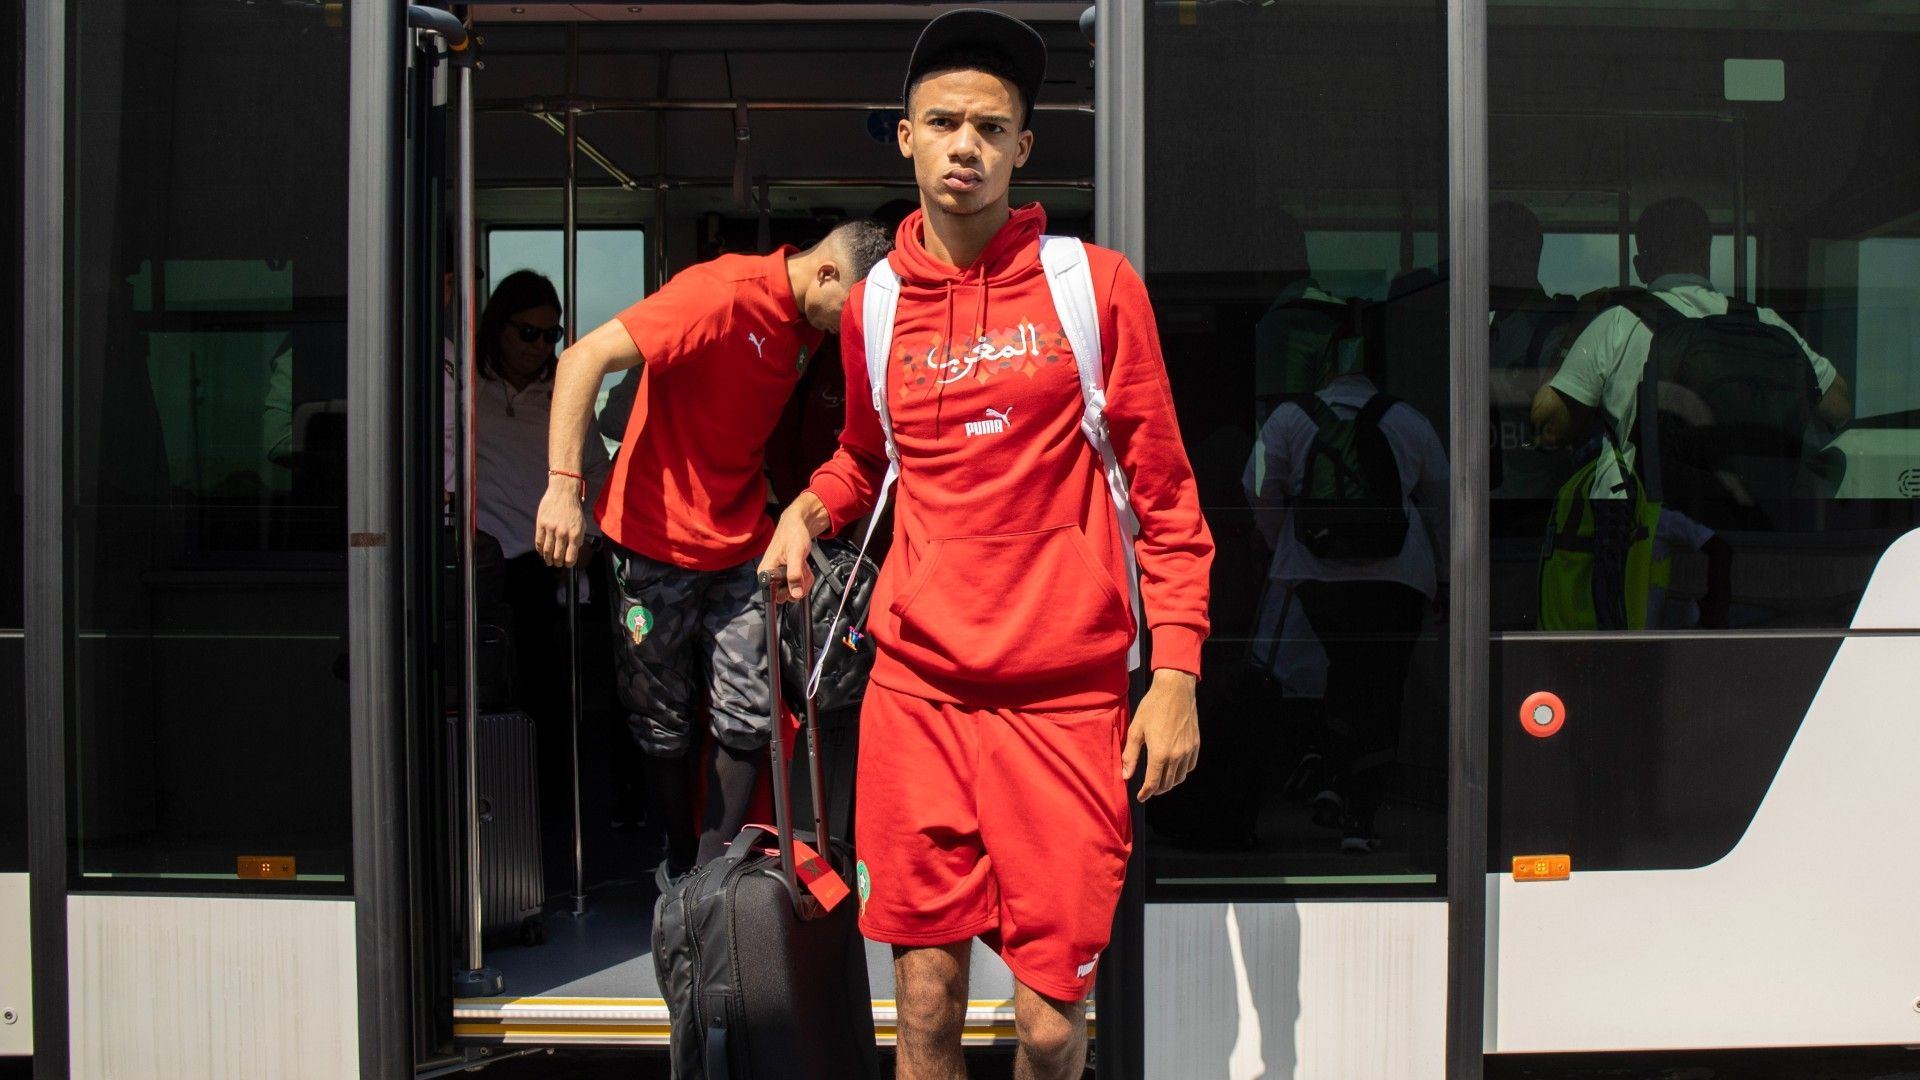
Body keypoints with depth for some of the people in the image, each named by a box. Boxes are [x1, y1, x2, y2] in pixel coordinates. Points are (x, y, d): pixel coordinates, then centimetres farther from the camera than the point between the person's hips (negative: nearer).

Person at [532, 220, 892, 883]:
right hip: (657, 538, -6)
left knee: (748, 719, 1)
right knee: (664, 724, 7)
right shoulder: (722, 294, -20)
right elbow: (585, 358, -24)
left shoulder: (810, 328, 4)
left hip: (740, 542, 6)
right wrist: (565, 484, -32)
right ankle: (680, 863, 26)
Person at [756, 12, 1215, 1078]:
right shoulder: (871, 306, 8)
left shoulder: (1096, 284, 0)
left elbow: (1164, 488, 3)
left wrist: (1176, 672, -4)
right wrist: (808, 511, 6)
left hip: (1067, 698, -2)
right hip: (915, 690, 2)